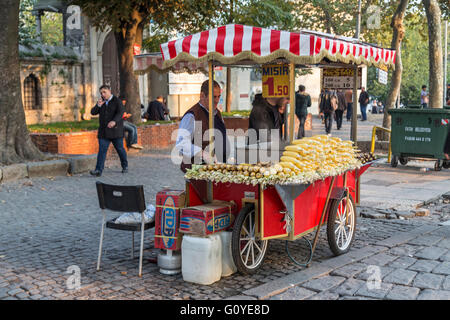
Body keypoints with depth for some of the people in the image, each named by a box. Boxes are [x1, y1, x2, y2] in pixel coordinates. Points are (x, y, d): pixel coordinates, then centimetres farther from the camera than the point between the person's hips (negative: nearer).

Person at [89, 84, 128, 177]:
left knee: (120, 149, 9)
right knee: (102, 150, -6)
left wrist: (114, 121, -40)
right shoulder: (101, 102, 12)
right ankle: (98, 170, -13)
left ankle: (125, 166, 30)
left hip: (115, 130, -4)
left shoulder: (117, 101, -6)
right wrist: (98, 105, -13)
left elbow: (120, 113, -21)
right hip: (103, 131, 4)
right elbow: (93, 112, 7)